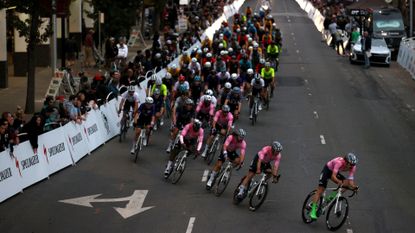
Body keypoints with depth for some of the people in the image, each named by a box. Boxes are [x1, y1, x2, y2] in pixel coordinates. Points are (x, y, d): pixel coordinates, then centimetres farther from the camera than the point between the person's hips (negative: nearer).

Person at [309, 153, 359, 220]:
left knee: (347, 183, -16)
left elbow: (350, 179, -22)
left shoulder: (352, 167, -20)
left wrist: (352, 186, -42)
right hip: (327, 170, -6)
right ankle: (313, 211, -11)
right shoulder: (339, 162, -38)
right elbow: (333, 176, -45)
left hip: (335, 172, 6)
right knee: (320, 191, -12)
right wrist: (339, 181, -62)